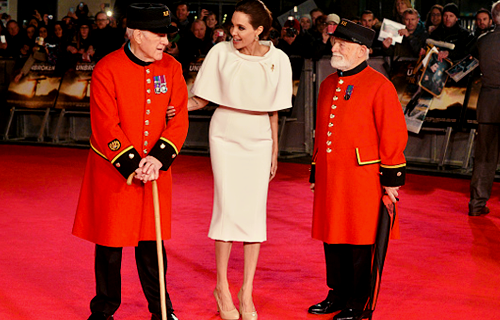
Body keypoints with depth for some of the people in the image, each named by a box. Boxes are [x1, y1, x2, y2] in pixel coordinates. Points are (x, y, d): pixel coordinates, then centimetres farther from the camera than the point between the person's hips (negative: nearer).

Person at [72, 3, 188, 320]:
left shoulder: (172, 68, 0)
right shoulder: (107, 69, -13)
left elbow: (179, 119, -2)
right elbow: (106, 127, -16)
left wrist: (158, 158, -16)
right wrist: (133, 166, -18)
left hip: (156, 171, 3)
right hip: (113, 172, -3)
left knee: (151, 241, 11)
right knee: (110, 244, 7)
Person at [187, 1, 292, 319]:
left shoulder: (277, 60, -6)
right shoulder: (221, 53, -10)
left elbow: (273, 111, 4)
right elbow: (201, 100, -2)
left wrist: (274, 152, 8)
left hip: (259, 141, 1)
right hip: (225, 138, -1)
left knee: (255, 212, 0)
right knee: (228, 209, -5)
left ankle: (247, 293, 9)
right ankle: (222, 287, 11)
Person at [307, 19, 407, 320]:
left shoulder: (379, 86, -9)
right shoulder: (328, 84, 13)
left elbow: (394, 135, -10)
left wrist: (392, 179, -10)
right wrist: (316, 173, 20)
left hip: (362, 179, -7)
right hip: (329, 179, 7)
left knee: (360, 244, 2)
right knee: (332, 239, 12)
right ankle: (338, 295, 27)